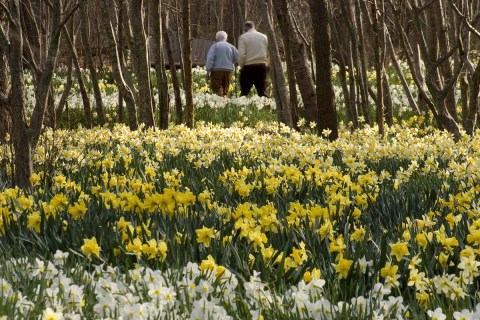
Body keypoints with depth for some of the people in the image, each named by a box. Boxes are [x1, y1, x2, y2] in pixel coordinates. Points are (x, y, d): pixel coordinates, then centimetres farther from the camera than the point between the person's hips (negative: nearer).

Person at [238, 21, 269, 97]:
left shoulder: (243, 37, -3)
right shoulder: (264, 37, 9)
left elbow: (241, 55, -11)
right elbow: (269, 53, 4)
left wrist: (241, 65, 2)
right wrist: (266, 64, 12)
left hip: (248, 67, -3)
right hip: (262, 67, 3)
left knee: (244, 93, 4)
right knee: (262, 92, 4)